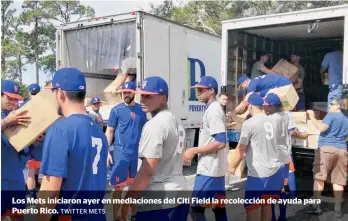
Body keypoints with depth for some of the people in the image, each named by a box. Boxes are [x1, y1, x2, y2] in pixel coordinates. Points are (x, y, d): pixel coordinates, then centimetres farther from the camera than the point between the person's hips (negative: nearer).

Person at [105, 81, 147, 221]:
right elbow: (109, 132, -3)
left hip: (138, 154, 4)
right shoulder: (117, 110, -3)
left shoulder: (141, 109, 7)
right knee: (119, 186, 2)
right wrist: (107, 152, -10)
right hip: (120, 153, -4)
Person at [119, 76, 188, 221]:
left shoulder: (154, 125, -18)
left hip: (158, 202, -9)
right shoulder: (176, 121, 9)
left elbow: (147, 170, -22)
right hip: (179, 194, 9)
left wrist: (126, 201, -16)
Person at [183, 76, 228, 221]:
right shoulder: (212, 109, 13)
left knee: (196, 209, -6)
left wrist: (194, 150, -18)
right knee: (218, 206, 15)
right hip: (214, 168, 10)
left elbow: (220, 142, -25)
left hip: (209, 169, -10)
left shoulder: (213, 111, -17)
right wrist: (196, 151, 14)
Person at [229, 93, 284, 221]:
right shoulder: (271, 122, 11)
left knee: (251, 207, 3)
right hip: (276, 170, 7)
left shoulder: (249, 123, -11)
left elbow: (241, 149, -9)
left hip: (259, 174, -7)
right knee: (266, 203, 21)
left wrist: (233, 166, 5)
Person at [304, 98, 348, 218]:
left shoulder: (331, 115, 0)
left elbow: (322, 128, -15)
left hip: (326, 148, -6)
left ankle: (315, 206, -3)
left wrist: (312, 118, -7)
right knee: (338, 180, 7)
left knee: (319, 177, -3)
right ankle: (338, 208, 7)